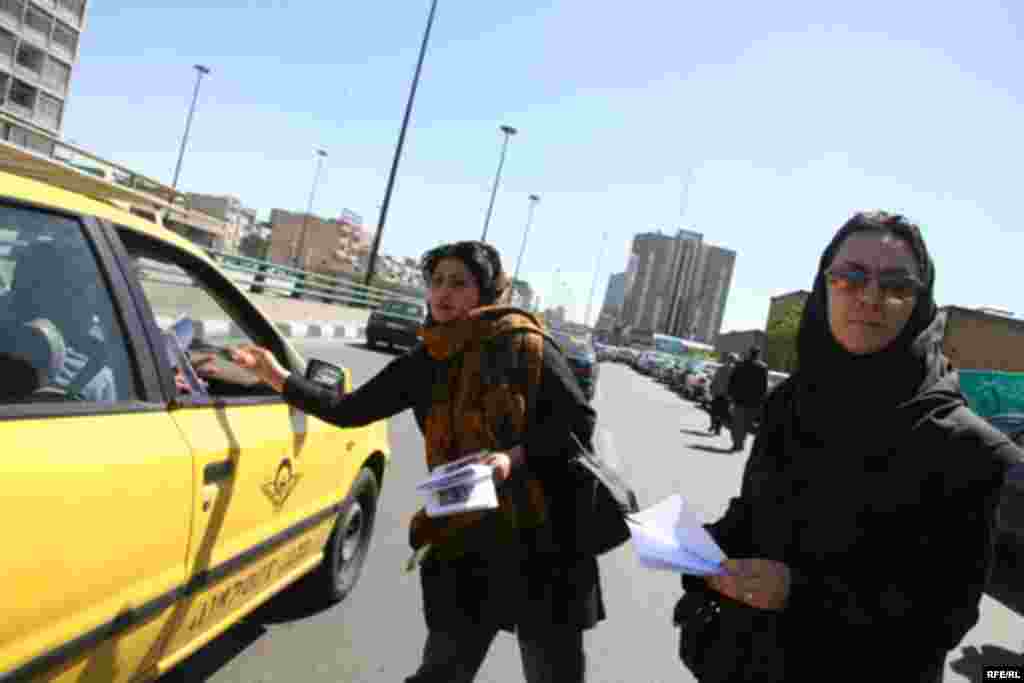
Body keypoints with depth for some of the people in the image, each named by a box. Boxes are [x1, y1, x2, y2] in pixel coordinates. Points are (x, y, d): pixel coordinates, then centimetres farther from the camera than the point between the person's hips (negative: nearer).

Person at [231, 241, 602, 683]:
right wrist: (278, 378, 9)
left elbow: (580, 421, -8)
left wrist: (515, 456, -21)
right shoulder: (423, 365, 5)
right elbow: (348, 411, 13)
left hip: (543, 538, -3)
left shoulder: (523, 345, -8)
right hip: (465, 542, 3)